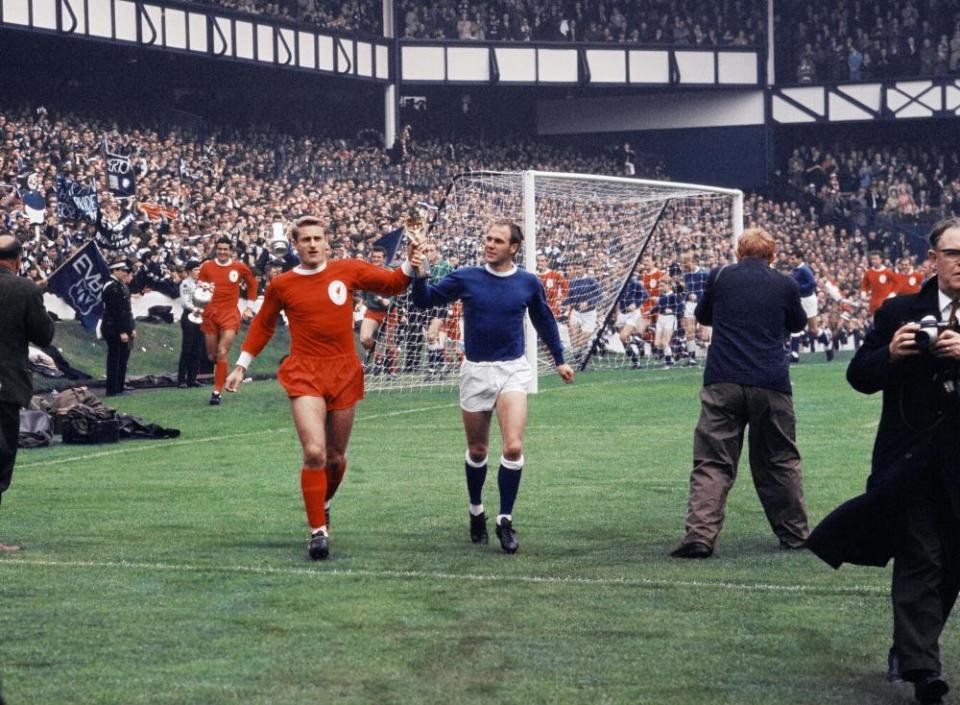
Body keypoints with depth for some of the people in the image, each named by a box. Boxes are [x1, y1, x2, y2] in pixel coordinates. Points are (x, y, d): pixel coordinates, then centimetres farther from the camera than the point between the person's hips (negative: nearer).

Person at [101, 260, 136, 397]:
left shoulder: (120, 285, 14)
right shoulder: (113, 287, -17)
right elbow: (116, 311, -21)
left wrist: (131, 328, 15)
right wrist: (122, 332, -22)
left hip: (122, 330, 10)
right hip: (115, 330, -10)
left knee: (121, 359, 12)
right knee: (115, 360, -5)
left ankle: (118, 388, 18)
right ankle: (113, 390, -1)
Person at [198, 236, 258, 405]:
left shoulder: (240, 268, 0)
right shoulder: (207, 267, 2)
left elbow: (252, 284, 16)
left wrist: (250, 308, 15)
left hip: (230, 314, -2)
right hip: (210, 314, 2)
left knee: (222, 352, -14)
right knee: (212, 356, 6)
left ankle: (217, 392, -12)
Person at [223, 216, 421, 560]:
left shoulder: (348, 271, 3)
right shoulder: (282, 285, 2)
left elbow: (392, 283, 10)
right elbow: (262, 326, 16)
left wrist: (411, 262, -8)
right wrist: (241, 366, 16)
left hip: (344, 373, 2)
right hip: (304, 374, -2)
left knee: (336, 457, 11)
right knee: (314, 452, -17)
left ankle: (324, 503, 41)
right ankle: (318, 530, -9)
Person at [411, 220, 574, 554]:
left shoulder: (528, 283, 1)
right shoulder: (466, 278, -2)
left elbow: (544, 320, 17)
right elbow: (425, 300, -3)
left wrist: (559, 360, 23)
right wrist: (419, 275, -23)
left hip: (513, 370, -1)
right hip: (475, 371, 1)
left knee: (513, 447, -17)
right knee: (477, 451, 11)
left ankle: (505, 520, -5)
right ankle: (476, 512, 33)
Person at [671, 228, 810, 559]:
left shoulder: (720, 277, 5)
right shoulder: (785, 284, 5)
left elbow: (702, 316, 23)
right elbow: (798, 323, 24)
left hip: (722, 383, -1)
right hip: (771, 384, 1)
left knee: (712, 463, -2)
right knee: (780, 462, 14)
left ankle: (700, 534, -16)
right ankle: (795, 534, 21)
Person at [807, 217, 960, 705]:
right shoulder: (899, 313, 3)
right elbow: (859, 376, 4)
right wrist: (889, 354, -15)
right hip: (912, 459, -2)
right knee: (919, 560, -9)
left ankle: (909, 652, 28)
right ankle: (921, 665, -13)